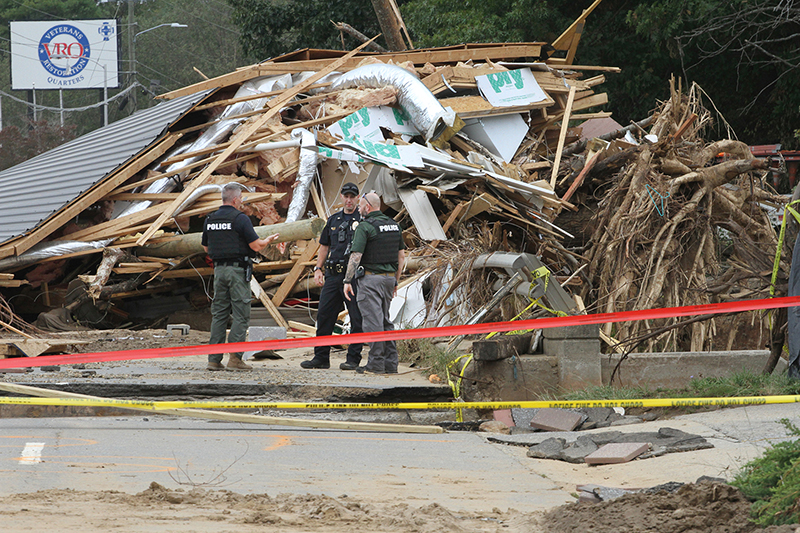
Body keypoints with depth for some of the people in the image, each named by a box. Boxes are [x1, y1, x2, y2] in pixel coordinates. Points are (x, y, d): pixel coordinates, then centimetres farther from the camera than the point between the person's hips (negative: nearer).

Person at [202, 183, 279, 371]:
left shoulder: (210, 220, 9)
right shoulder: (240, 219, -11)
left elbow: (206, 247, 18)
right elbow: (256, 246, -12)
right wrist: (268, 240, 9)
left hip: (219, 269, 6)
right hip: (238, 270, -6)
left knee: (218, 314, 9)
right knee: (241, 315, -2)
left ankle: (214, 359, 6)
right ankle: (235, 357, -9)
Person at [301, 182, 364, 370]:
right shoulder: (333, 220, 16)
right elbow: (324, 246, 22)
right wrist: (318, 268, 12)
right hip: (333, 275, 5)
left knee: (356, 318, -3)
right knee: (324, 315, 5)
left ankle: (353, 359, 2)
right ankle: (321, 357, 11)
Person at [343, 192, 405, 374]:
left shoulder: (365, 227, -12)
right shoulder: (394, 225, 11)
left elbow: (355, 256, -16)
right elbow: (401, 256, 15)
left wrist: (347, 281, -10)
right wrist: (395, 281, 22)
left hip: (370, 278, -7)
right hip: (389, 277, 7)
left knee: (373, 321, -5)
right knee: (385, 320, 14)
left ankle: (375, 364, -6)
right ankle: (390, 363, 12)